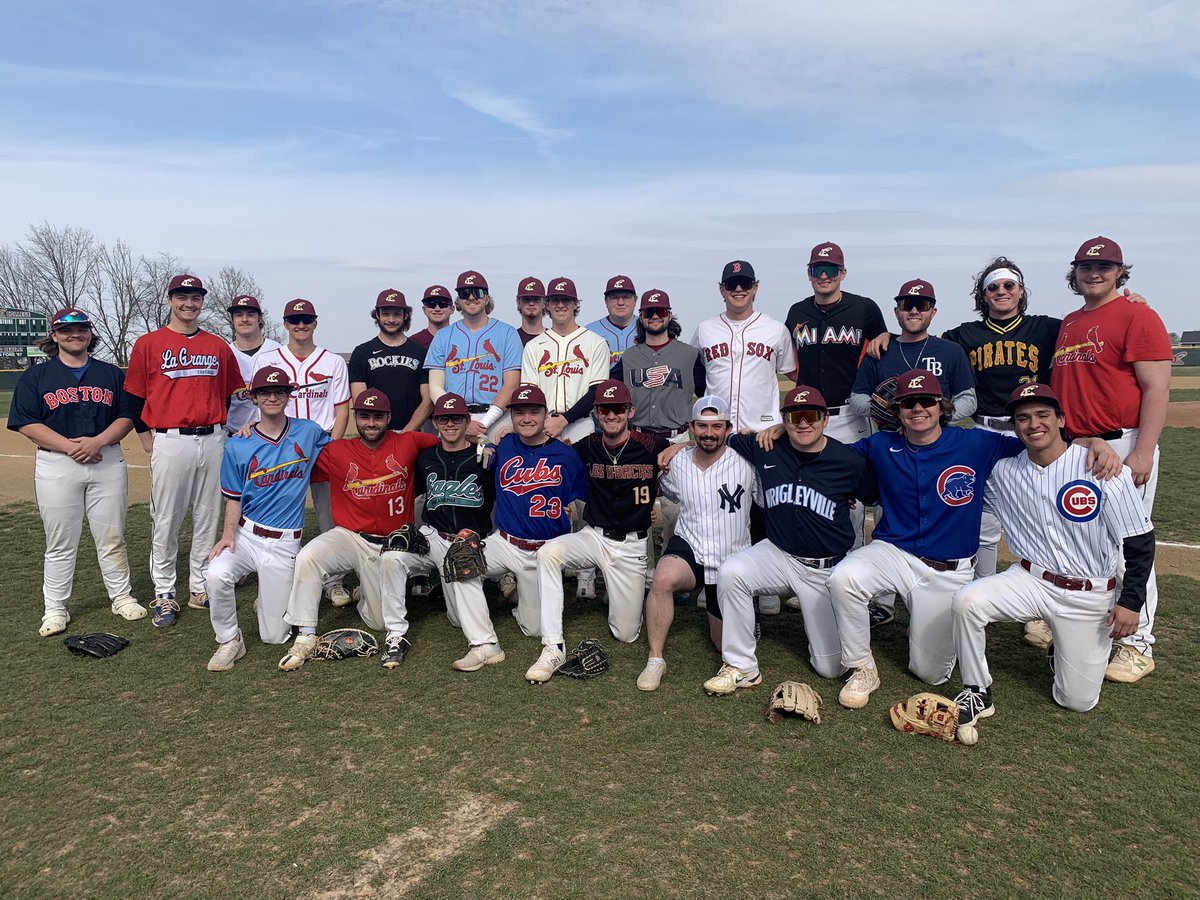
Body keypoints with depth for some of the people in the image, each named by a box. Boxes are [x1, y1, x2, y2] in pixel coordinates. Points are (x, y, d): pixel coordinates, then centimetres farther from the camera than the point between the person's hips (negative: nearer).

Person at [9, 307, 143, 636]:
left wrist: (98, 441, -12)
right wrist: (70, 446, -15)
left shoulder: (112, 374, 10)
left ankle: (121, 597, 19)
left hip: (108, 462, 1)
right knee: (60, 541, 5)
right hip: (56, 466, -1)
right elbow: (26, 423, -3)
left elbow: (127, 417, 6)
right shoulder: (35, 376, 5)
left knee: (111, 537, 7)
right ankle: (55, 608, 16)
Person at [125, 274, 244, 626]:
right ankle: (164, 595, 12)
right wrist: (149, 441, -1)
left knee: (209, 517, 8)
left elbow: (229, 392, 17)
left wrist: (216, 427, 8)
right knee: (166, 520, 1)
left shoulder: (219, 346, 10)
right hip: (170, 441, -3)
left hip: (212, 441, 3)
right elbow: (134, 397, 4)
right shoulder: (148, 344, 2)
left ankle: (200, 587, 20)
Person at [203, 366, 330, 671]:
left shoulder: (309, 432, 0)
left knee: (274, 636, 1)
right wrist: (228, 535, -11)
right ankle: (229, 641, -6)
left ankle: (270, 599, 38)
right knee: (216, 575, -33)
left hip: (284, 543, 0)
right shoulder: (238, 446, 0)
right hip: (245, 534, 1)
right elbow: (234, 498, 4)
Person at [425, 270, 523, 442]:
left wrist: (484, 422, -11)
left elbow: (511, 385, 0)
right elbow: (435, 387, 8)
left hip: (496, 418, -2)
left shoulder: (507, 333, 8)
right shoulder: (443, 336, 15)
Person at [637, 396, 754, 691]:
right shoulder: (678, 462, 0)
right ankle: (656, 659, -19)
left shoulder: (744, 460, -10)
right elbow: (664, 490, 21)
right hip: (689, 548, 0)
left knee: (726, 643, 11)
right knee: (663, 577, -36)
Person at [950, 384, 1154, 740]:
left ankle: (1076, 647, 35)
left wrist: (1130, 601, -11)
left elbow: (1141, 541, -8)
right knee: (966, 601, -28)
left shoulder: (1103, 469, -13)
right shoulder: (1004, 473, -3)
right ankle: (977, 694, -8)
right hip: (1029, 580, 2)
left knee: (1077, 700, 1)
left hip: (1089, 596, -2)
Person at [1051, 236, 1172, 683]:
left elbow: (1157, 388, -13)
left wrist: (1142, 453, -19)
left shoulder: (1138, 316, -6)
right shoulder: (1068, 323, 16)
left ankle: (1138, 646, 8)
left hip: (1122, 445, -7)